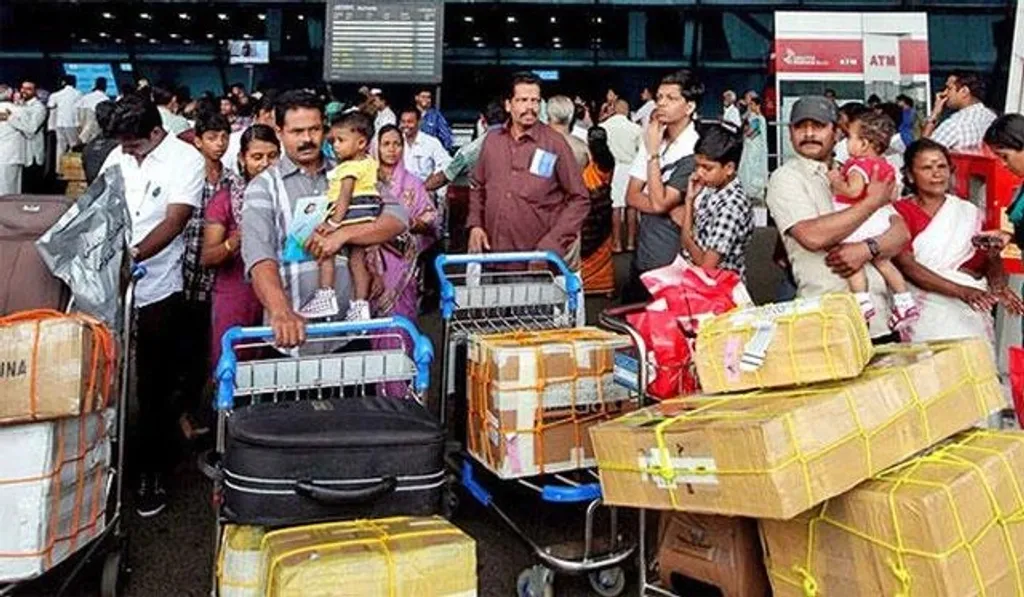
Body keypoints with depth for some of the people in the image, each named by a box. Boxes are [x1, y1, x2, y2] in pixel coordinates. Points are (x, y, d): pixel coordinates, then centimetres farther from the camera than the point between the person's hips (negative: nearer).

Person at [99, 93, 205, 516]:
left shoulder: (186, 160, -8)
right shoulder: (118, 157, 7)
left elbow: (175, 221, -16)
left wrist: (134, 255, -28)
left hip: (156, 289, -4)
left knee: (154, 388, 5)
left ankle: (153, 472, 19)